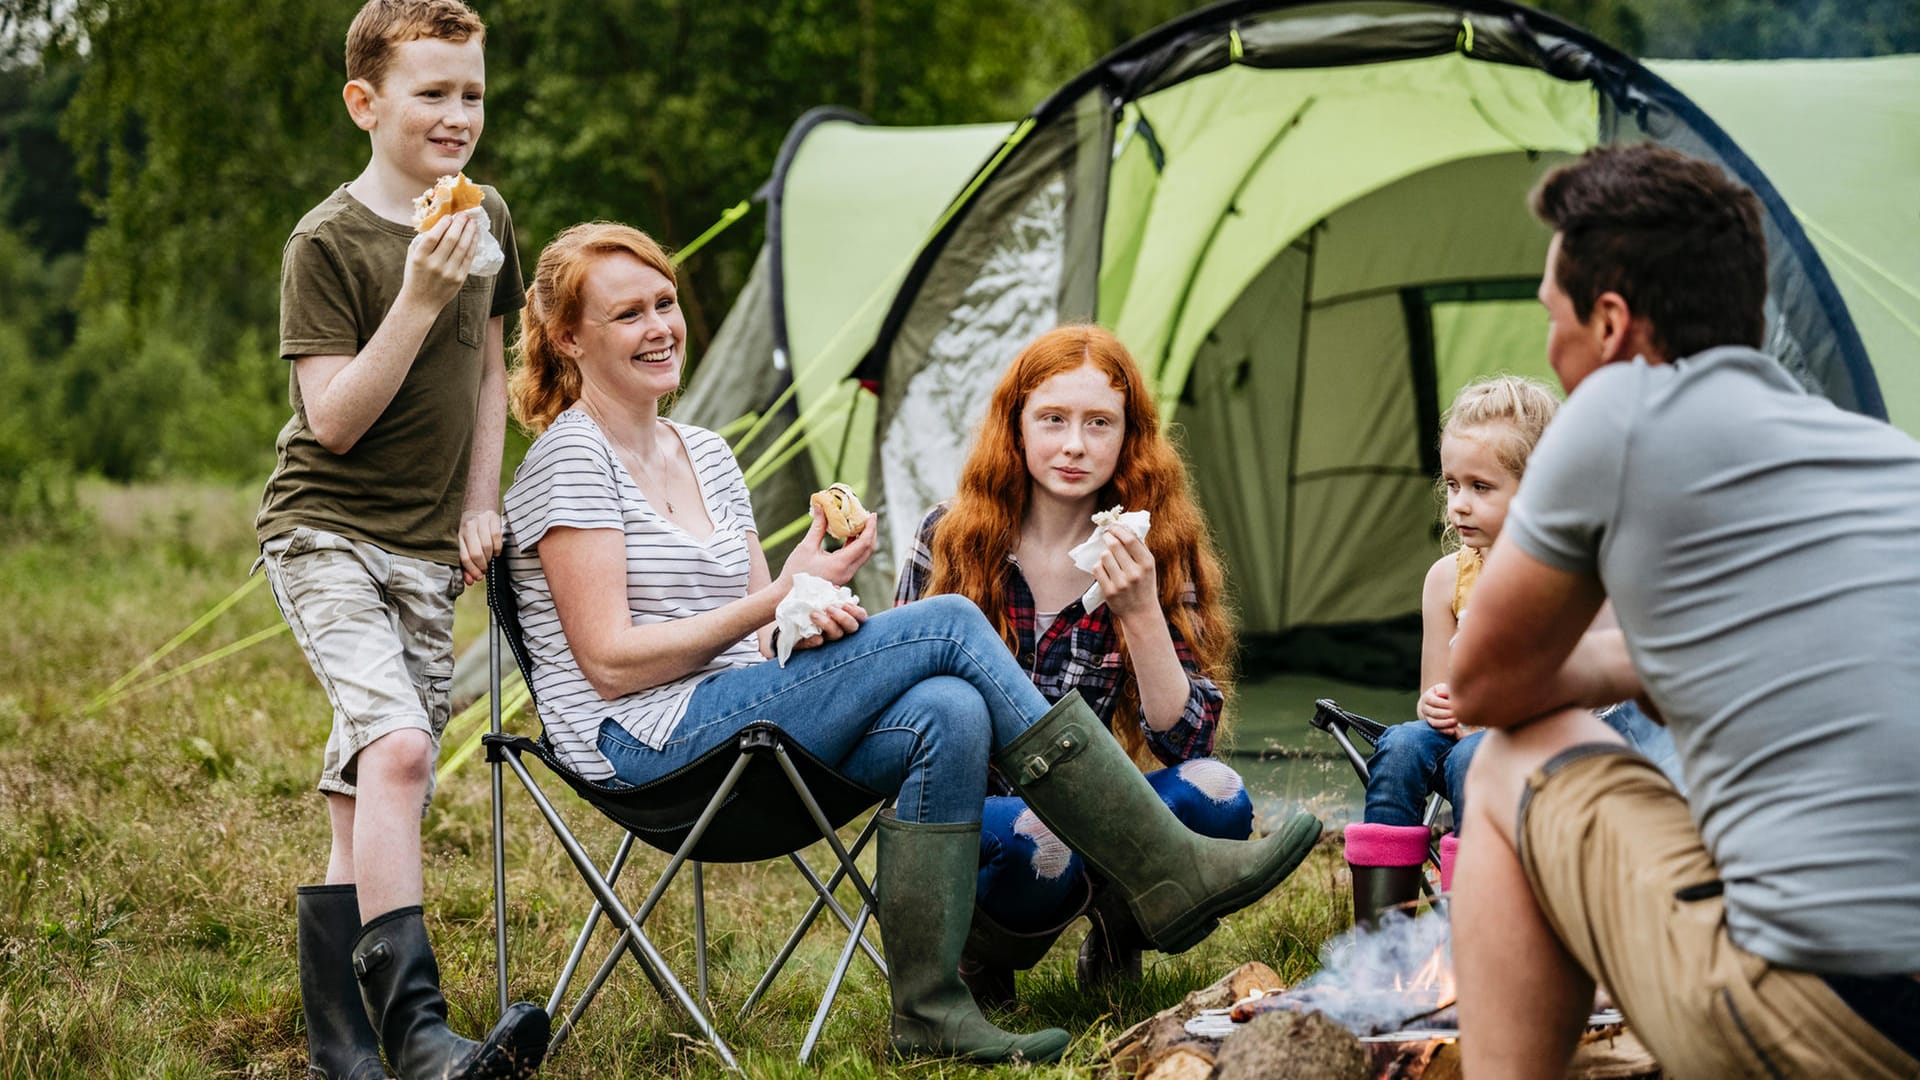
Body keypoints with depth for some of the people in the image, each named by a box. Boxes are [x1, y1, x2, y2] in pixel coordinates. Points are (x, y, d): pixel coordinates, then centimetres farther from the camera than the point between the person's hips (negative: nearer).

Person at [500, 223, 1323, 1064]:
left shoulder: (705, 455, 18)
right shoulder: (571, 459, -7)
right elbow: (611, 662, -14)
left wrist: (810, 618, -9)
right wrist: (782, 595, -15)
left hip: (733, 725, 8)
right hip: (650, 750, -8)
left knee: (949, 715, -22)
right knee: (945, 624, -18)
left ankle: (931, 1016, -21)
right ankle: (1169, 876, -18)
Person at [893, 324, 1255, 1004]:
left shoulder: (1158, 558, 1)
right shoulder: (950, 539, -2)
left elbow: (1186, 738, -10)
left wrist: (1140, 612, -22)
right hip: (967, 816, -2)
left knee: (1214, 799, -28)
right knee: (1032, 845, -38)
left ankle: (1114, 934, 2)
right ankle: (976, 956, -3)